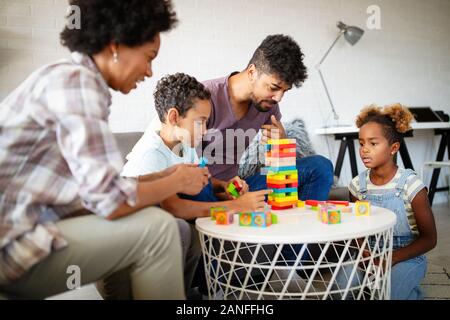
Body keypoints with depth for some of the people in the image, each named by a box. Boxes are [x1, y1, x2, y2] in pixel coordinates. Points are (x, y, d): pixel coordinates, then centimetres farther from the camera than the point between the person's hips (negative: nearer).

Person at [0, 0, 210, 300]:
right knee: (158, 227, -13)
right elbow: (111, 201, -24)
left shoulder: (73, 77, 10)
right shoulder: (77, 81, -18)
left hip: (27, 224, 9)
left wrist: (165, 175, 9)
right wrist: (177, 182, -8)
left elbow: (100, 185, 9)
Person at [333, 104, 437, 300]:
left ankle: (411, 291, 6)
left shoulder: (411, 185, -12)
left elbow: (429, 239, -8)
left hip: (406, 257, -2)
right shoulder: (358, 184, -1)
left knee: (386, 294, -28)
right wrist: (364, 253, -12)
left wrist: (391, 259, -20)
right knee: (341, 285, -23)